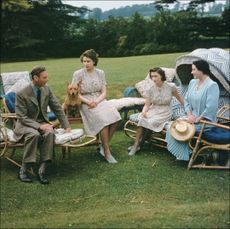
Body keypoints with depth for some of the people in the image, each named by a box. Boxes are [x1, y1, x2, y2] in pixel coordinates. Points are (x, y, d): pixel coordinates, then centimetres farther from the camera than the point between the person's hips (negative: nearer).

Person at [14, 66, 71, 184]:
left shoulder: (46, 89, 0)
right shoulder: (21, 94, -15)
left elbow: (57, 108, 8)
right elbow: (22, 117, -15)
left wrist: (66, 126, 4)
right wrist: (38, 126, -28)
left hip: (42, 122, 4)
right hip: (25, 124, -4)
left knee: (50, 133, -31)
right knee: (34, 134, -37)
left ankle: (42, 170, -29)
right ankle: (23, 170, -23)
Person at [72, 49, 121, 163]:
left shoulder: (100, 73, 10)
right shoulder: (78, 74, 1)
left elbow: (104, 92, 6)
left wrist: (96, 101, -14)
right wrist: (88, 102, -17)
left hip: (99, 100, 4)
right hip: (85, 102, -4)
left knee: (115, 117, -24)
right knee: (103, 120, -30)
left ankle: (104, 145, -9)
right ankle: (107, 152, -19)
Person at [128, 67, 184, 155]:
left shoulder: (171, 86, -8)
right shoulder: (151, 89, -3)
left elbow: (179, 98, 8)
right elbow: (147, 105, -3)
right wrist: (144, 111, -25)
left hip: (165, 113, -2)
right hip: (153, 110, 2)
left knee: (152, 122, -30)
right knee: (142, 120, -30)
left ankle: (137, 144, -14)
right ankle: (136, 145, -24)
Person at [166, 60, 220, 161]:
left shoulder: (212, 85, -19)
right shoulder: (192, 82, 6)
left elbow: (211, 107, -26)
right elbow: (187, 100, 10)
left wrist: (197, 119, -20)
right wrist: (189, 114, -5)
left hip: (204, 121, -8)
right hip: (192, 117, 8)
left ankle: (184, 155, 5)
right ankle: (182, 153, 5)